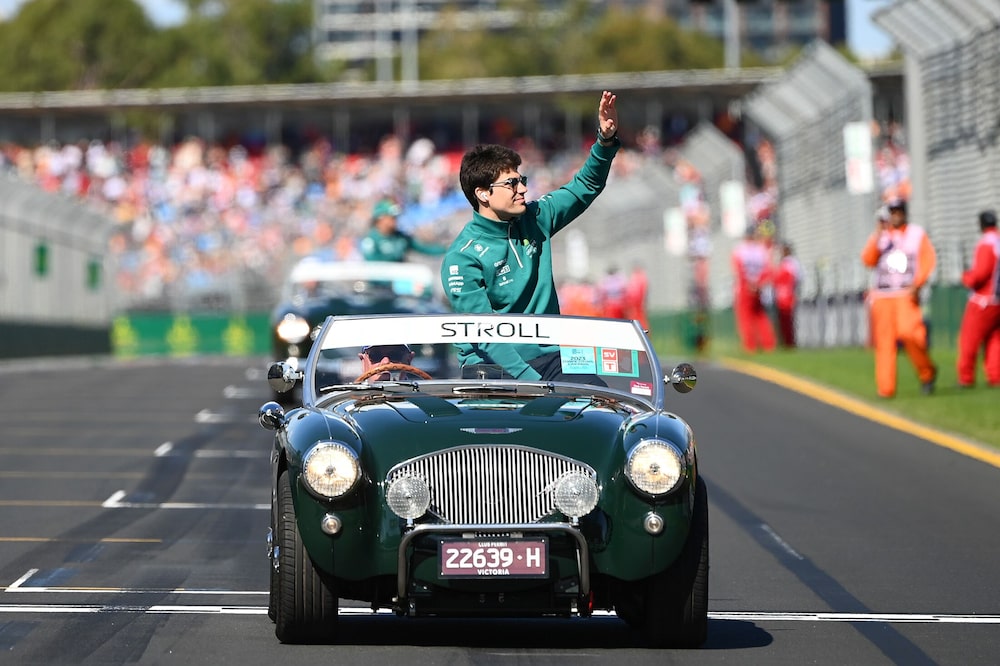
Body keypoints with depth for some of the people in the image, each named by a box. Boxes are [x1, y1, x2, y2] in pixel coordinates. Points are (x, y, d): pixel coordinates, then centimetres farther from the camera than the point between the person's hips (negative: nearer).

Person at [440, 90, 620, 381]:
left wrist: (606, 141, 3)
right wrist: (531, 380, -26)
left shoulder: (534, 219, 8)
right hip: (491, 365, -5)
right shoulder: (462, 257, -11)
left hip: (546, 357, 5)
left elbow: (584, 187, 20)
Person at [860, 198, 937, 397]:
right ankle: (885, 389, 0)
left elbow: (928, 260, 1)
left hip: (907, 295, -3)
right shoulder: (879, 236, 15)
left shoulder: (917, 233, 11)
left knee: (909, 333, -22)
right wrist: (878, 235, -7)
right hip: (881, 296, 3)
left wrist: (917, 285, -12)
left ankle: (927, 373, -1)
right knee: (884, 342, -3)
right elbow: (868, 260, 1)